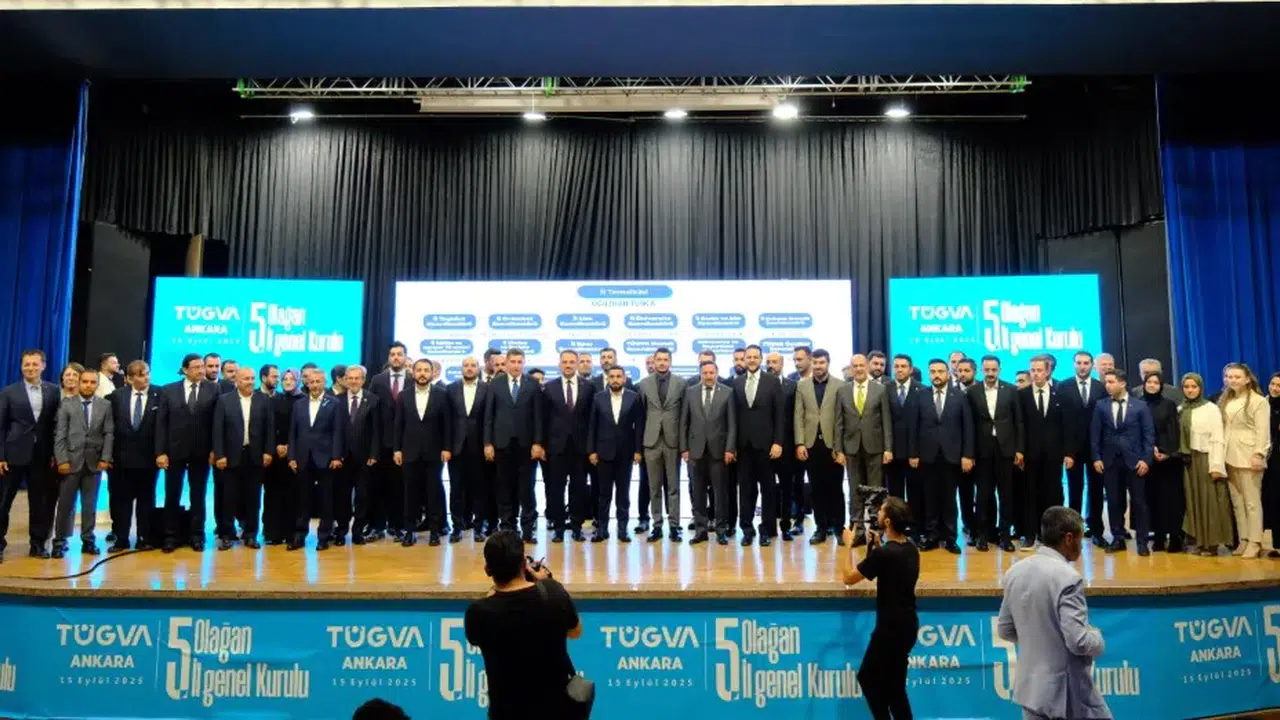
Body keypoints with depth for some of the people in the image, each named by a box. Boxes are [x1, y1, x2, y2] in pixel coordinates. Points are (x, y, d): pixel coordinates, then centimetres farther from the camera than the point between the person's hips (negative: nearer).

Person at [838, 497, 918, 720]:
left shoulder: (883, 554, -23)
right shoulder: (910, 549, 3)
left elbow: (848, 577, -11)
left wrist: (849, 545, 0)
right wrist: (878, 546, 14)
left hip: (891, 628, -8)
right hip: (907, 625, 8)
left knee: (867, 677, 8)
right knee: (893, 684, 18)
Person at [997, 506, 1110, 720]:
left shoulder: (1015, 571, 1)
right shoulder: (1067, 578, -21)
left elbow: (1004, 630, 8)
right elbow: (1078, 642, -22)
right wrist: (1097, 638, -2)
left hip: (1031, 685, 6)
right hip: (1067, 689, -6)